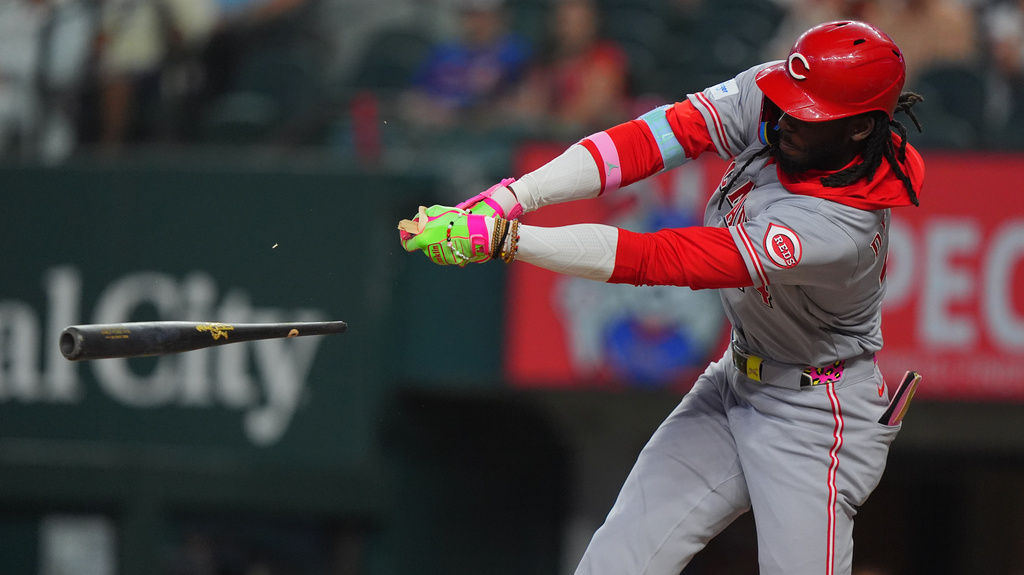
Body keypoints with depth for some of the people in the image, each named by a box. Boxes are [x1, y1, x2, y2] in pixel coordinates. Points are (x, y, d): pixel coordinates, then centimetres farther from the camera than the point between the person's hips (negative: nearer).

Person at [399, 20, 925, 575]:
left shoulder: (840, 230, -35)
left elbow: (655, 259, -36)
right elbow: (655, 138, -18)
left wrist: (498, 238, -38)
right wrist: (509, 196, -31)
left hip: (812, 419, -7)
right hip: (734, 380, 7)